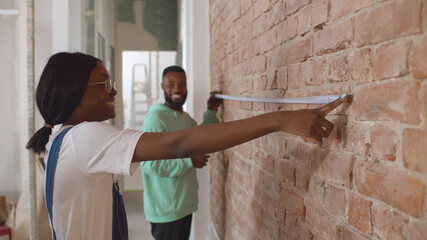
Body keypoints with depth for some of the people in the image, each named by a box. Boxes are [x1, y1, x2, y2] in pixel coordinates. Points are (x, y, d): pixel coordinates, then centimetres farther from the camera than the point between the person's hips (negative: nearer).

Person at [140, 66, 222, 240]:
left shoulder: (186, 117, 9)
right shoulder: (156, 118, -20)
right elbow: (148, 163, -27)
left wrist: (211, 112, 12)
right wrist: (190, 161, -23)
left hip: (185, 204, 9)